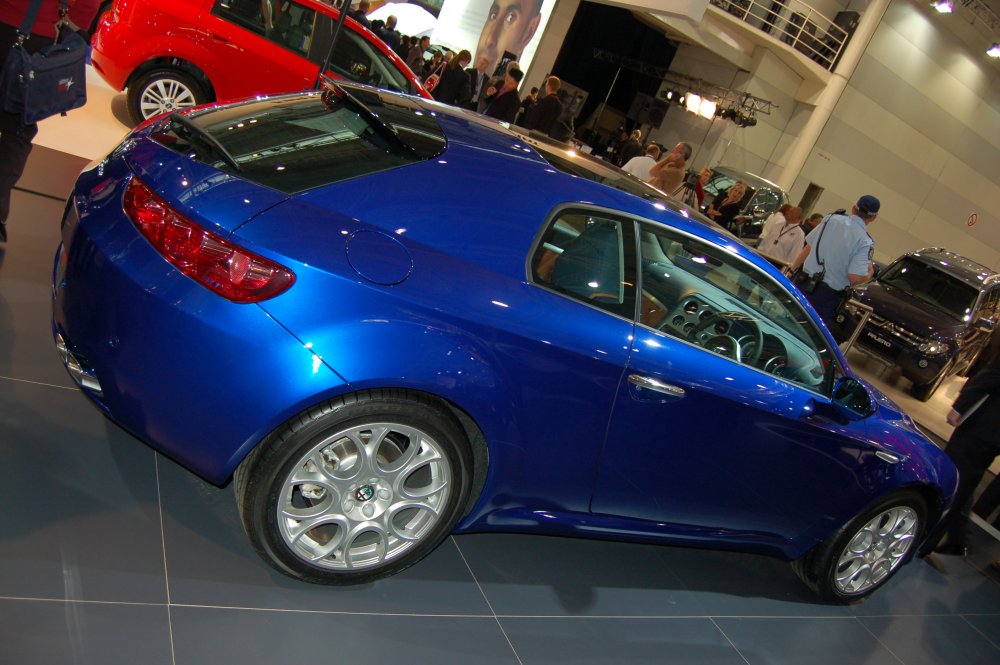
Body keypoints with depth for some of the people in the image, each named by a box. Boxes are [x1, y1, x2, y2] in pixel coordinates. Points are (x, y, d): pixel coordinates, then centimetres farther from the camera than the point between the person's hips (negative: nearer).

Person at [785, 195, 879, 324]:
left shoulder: (832, 219, 2)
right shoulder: (865, 242, -12)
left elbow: (808, 247, 6)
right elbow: (855, 277, -20)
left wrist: (792, 270, 15)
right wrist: (870, 273, 2)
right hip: (828, 295, -4)